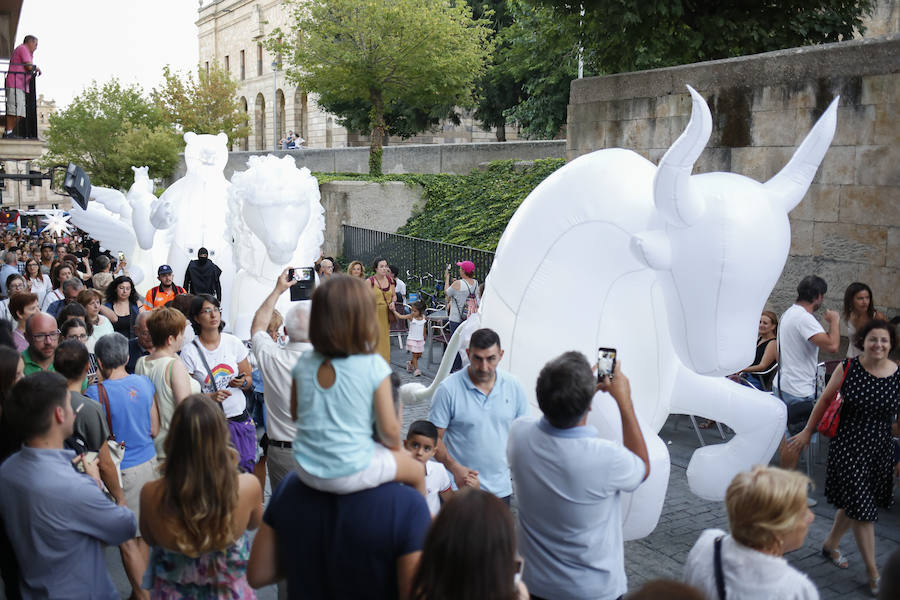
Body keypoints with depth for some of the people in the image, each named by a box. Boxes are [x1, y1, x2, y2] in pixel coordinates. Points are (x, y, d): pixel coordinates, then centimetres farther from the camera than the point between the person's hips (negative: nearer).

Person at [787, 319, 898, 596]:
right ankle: (872, 571, 13)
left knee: (852, 504, 14)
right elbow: (826, 399, 3)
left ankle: (830, 545, 40)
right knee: (861, 507, -2)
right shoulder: (847, 368, -9)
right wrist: (808, 432, 8)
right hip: (847, 448, -2)